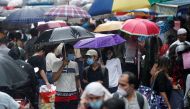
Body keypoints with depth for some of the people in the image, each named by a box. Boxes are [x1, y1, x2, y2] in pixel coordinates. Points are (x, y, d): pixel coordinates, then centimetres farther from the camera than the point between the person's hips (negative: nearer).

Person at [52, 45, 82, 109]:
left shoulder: (75, 64, 11)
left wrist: (79, 87, 0)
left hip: (73, 95, 3)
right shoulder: (56, 64, -2)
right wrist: (63, 66, -16)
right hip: (60, 95, -3)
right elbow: (54, 78, -14)